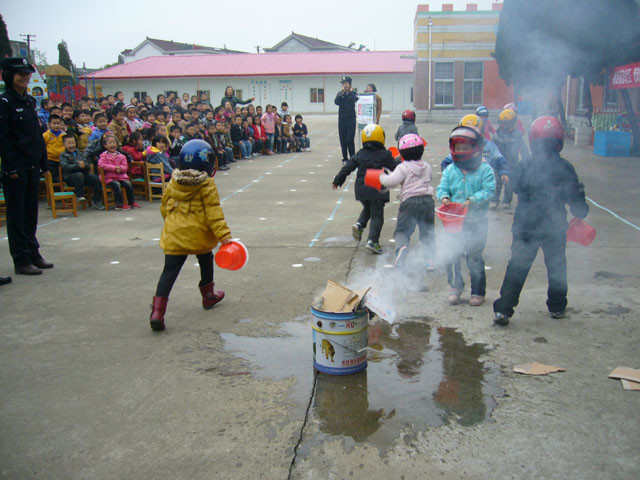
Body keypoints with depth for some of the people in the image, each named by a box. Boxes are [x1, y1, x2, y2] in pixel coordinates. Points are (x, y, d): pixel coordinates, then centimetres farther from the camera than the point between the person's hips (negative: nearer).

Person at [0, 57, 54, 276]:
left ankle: (33, 253, 24)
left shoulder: (29, 101, 13)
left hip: (32, 165, 7)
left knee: (31, 211, 14)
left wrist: (42, 161, 12)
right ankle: (21, 260, 6)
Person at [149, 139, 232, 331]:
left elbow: (165, 208, 14)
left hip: (174, 235, 3)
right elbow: (214, 213, -14)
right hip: (199, 236, -2)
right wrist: (224, 235, -13)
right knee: (206, 262, 25)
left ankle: (158, 310, -13)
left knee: (170, 271, 0)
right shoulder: (207, 185, -9)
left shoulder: (173, 183, 5)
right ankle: (209, 295, 42)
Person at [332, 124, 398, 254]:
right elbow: (396, 168, 0)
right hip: (377, 190, -4)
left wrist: (337, 180, 18)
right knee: (377, 216, 2)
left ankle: (359, 225, 4)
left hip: (361, 189, 5)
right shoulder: (384, 155, -6)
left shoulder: (360, 155, 5)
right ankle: (372, 241, -6)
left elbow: (347, 168, 8)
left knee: (367, 209, 28)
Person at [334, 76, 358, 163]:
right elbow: (336, 102, -8)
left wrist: (350, 91, -10)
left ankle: (352, 158, 0)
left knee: (350, 140, -10)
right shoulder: (340, 93, 9)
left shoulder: (353, 93, 2)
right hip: (341, 119, 3)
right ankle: (345, 158, 13)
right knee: (343, 140, 4)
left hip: (351, 119, -3)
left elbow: (354, 100, -17)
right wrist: (342, 93, -12)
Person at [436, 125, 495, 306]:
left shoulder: (484, 169, -3)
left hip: (477, 222, -3)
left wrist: (472, 200, -23)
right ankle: (455, 287, 23)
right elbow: (442, 188, 6)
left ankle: (478, 292, 18)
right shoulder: (450, 170, 7)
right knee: (451, 254, 2)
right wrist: (444, 198, -16)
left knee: (474, 257, 2)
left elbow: (489, 190, -9)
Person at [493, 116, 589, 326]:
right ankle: (557, 307, 31)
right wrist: (581, 212, 17)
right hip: (555, 229, 0)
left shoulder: (525, 167, -7)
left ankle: (503, 310, -4)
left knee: (517, 267, 2)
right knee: (556, 266, 18)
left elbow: (516, 188, 9)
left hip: (525, 228, 0)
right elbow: (576, 200, -2)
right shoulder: (565, 169, -8)